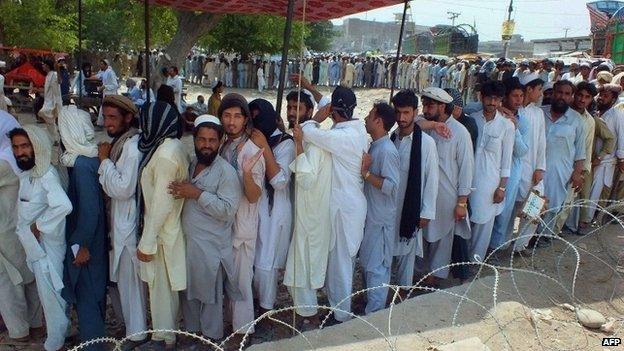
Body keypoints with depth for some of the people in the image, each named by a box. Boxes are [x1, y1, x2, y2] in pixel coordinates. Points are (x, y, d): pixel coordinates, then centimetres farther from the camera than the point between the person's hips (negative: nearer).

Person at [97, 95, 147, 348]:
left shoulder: (133, 145, -19)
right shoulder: (118, 142, 9)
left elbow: (123, 188, -25)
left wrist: (105, 160, -17)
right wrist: (105, 160, 2)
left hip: (128, 224, -9)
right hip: (114, 221, 9)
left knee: (129, 280, 5)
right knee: (116, 278, 20)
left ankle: (136, 334, 21)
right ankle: (129, 324, 38)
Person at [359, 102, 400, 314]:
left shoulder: (387, 151, -20)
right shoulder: (375, 146, 9)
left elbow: (391, 186, -25)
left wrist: (366, 173, -24)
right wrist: (364, 169, 4)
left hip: (380, 219, -9)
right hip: (369, 216, 10)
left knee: (376, 266, 1)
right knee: (367, 263, 20)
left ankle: (374, 313, 13)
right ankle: (370, 302, 35)